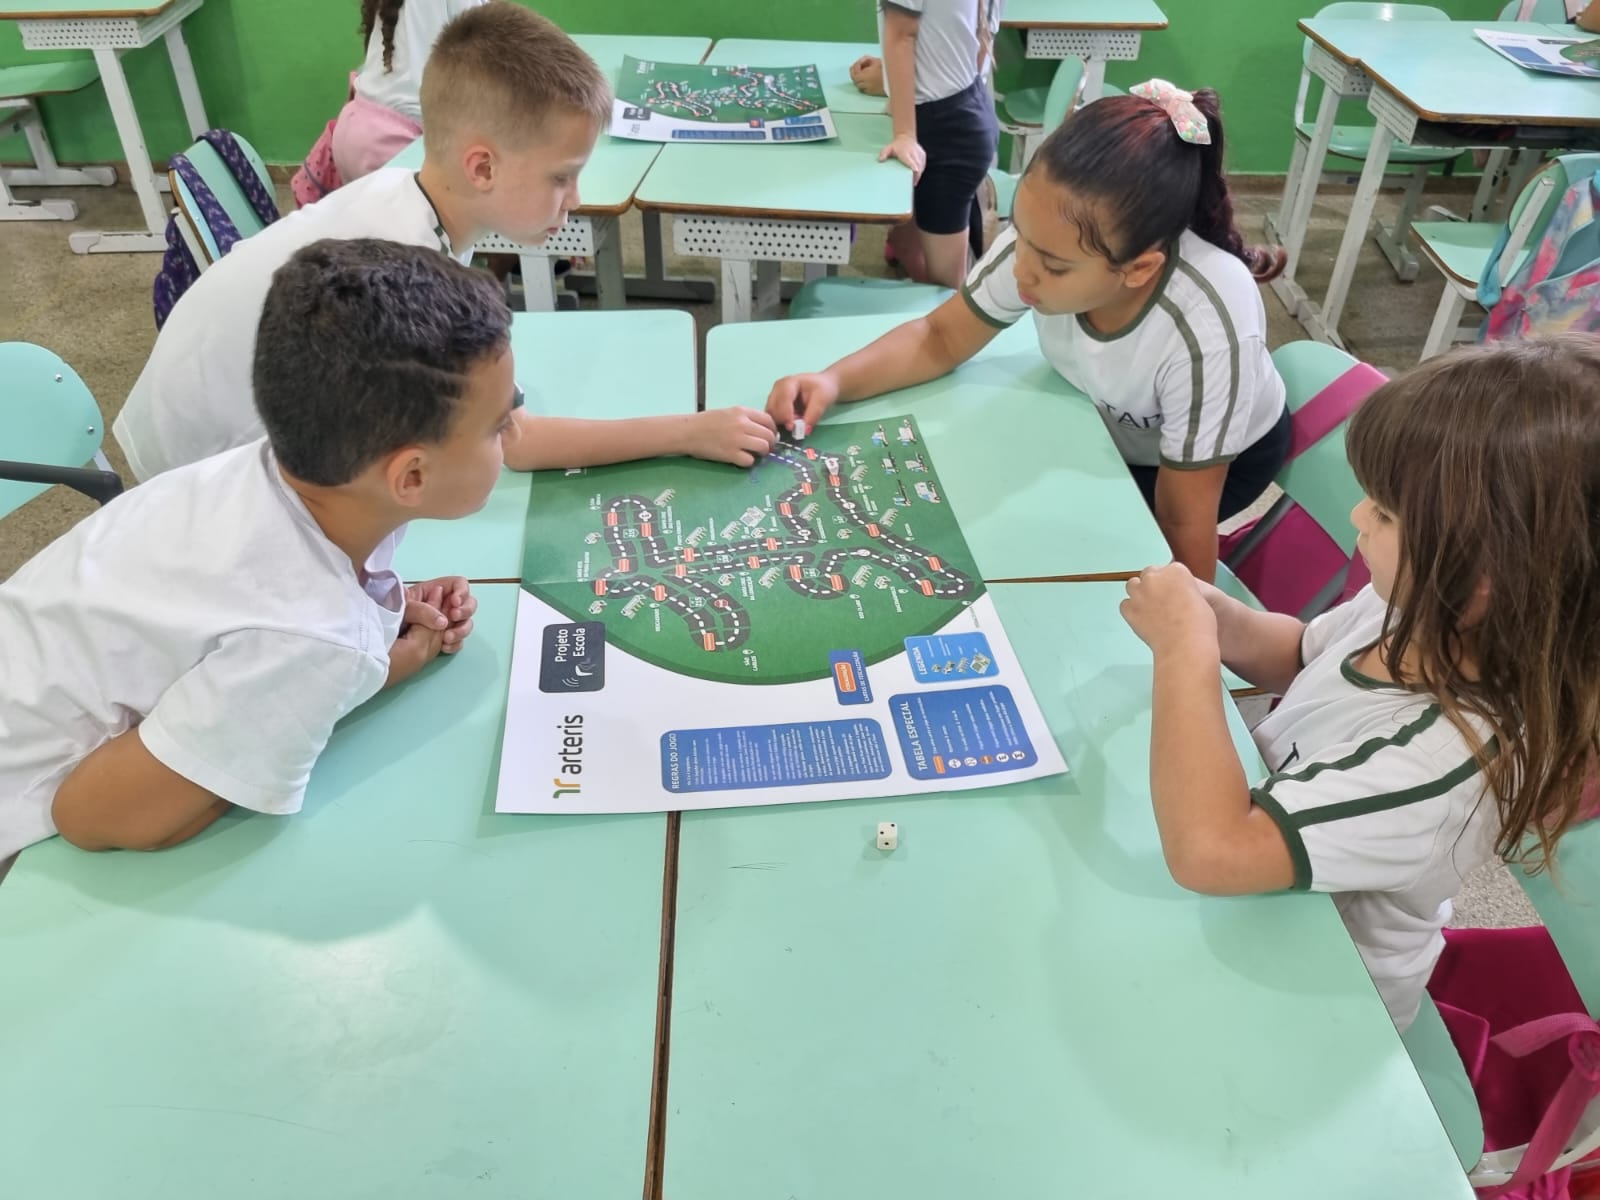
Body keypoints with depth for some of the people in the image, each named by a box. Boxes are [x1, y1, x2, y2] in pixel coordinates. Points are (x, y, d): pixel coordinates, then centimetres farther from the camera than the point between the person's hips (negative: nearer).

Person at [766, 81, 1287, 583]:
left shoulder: (1207, 331, -42)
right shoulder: (1049, 238, -32)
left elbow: (1183, 523, -30)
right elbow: (941, 339, -15)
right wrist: (834, 381, -32)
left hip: (1223, 460, -4)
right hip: (1106, 425, 4)